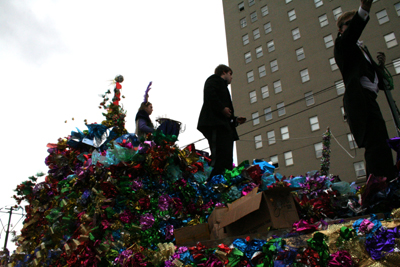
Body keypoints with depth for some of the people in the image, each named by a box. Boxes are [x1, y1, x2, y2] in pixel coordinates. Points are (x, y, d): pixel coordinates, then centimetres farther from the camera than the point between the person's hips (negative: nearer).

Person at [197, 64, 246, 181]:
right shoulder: (215, 79, 12)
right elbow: (209, 93, -12)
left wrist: (235, 120, 18)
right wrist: (222, 108, -16)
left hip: (223, 125, 10)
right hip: (216, 124, -10)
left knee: (226, 161, -1)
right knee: (221, 158, -22)